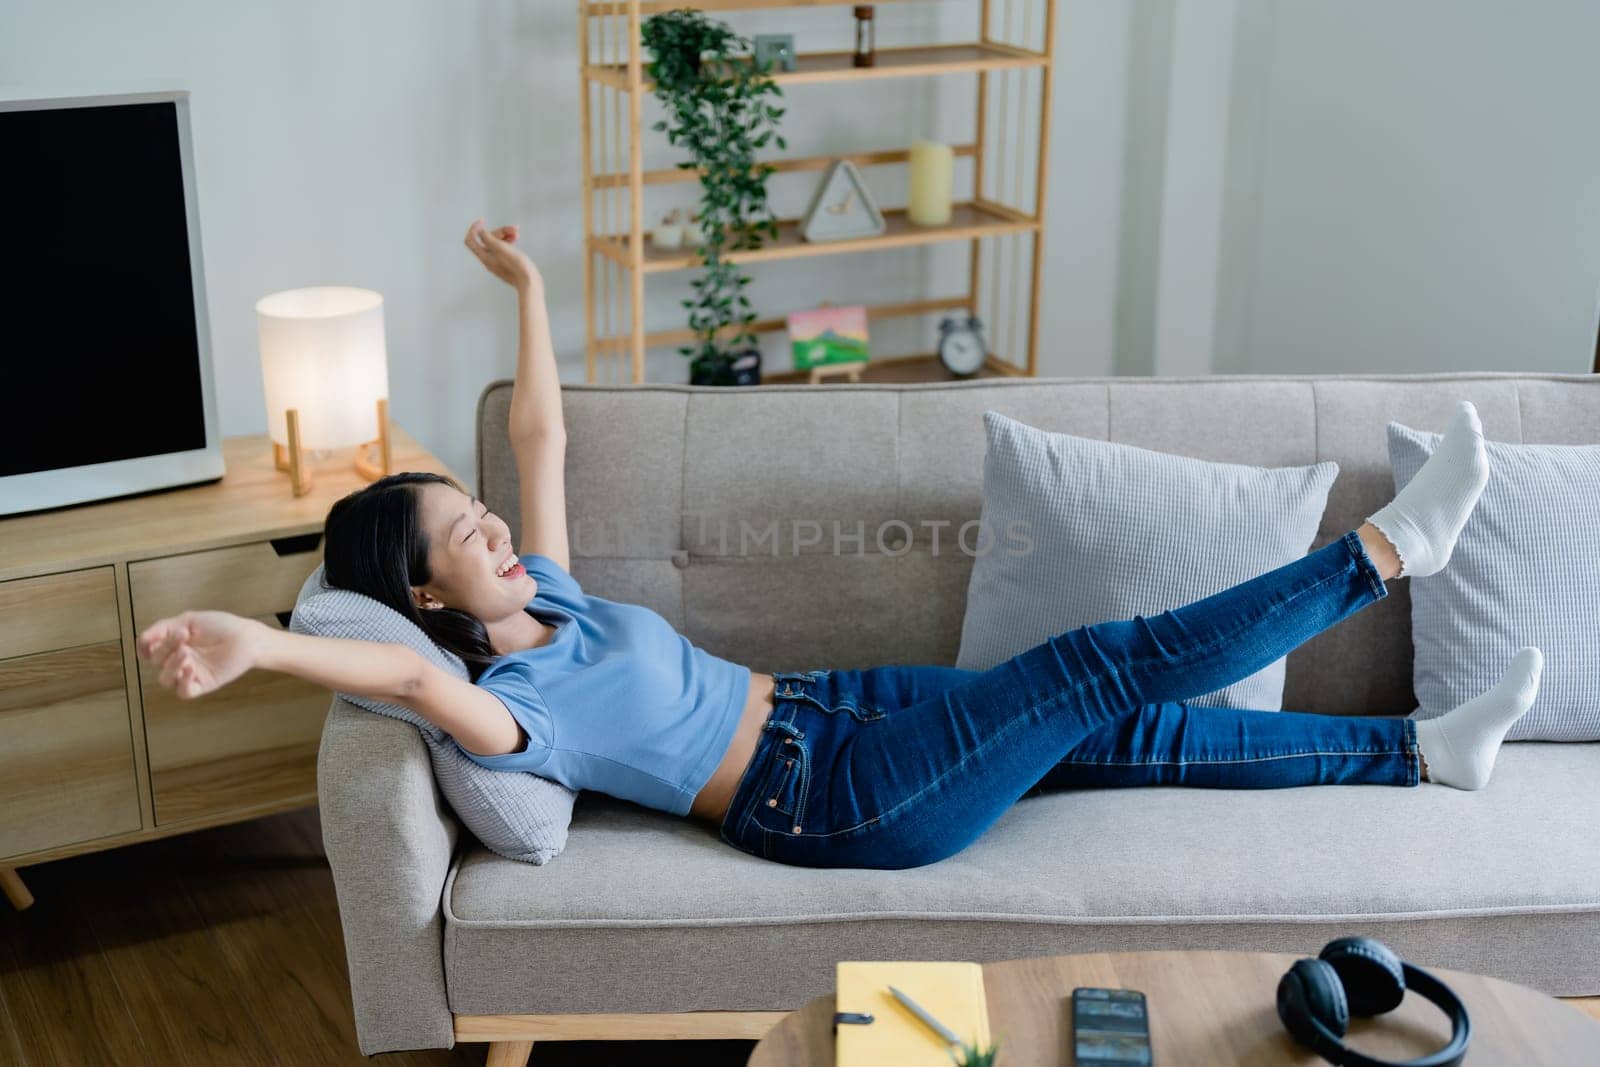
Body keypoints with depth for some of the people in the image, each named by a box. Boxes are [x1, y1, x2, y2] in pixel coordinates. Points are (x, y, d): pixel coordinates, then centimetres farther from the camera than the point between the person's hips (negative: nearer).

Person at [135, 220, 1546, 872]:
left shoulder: (546, 601, 9)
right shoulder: (506, 705, -17)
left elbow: (543, 439, 15)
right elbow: (417, 679, -41)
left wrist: (531, 291, 16)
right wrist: (263, 644, -58)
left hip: (834, 706, 9)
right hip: (832, 799, -9)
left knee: (1131, 727, 6)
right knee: (1102, 670, -13)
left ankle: (1421, 753, 15)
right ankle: (1387, 551, -3)